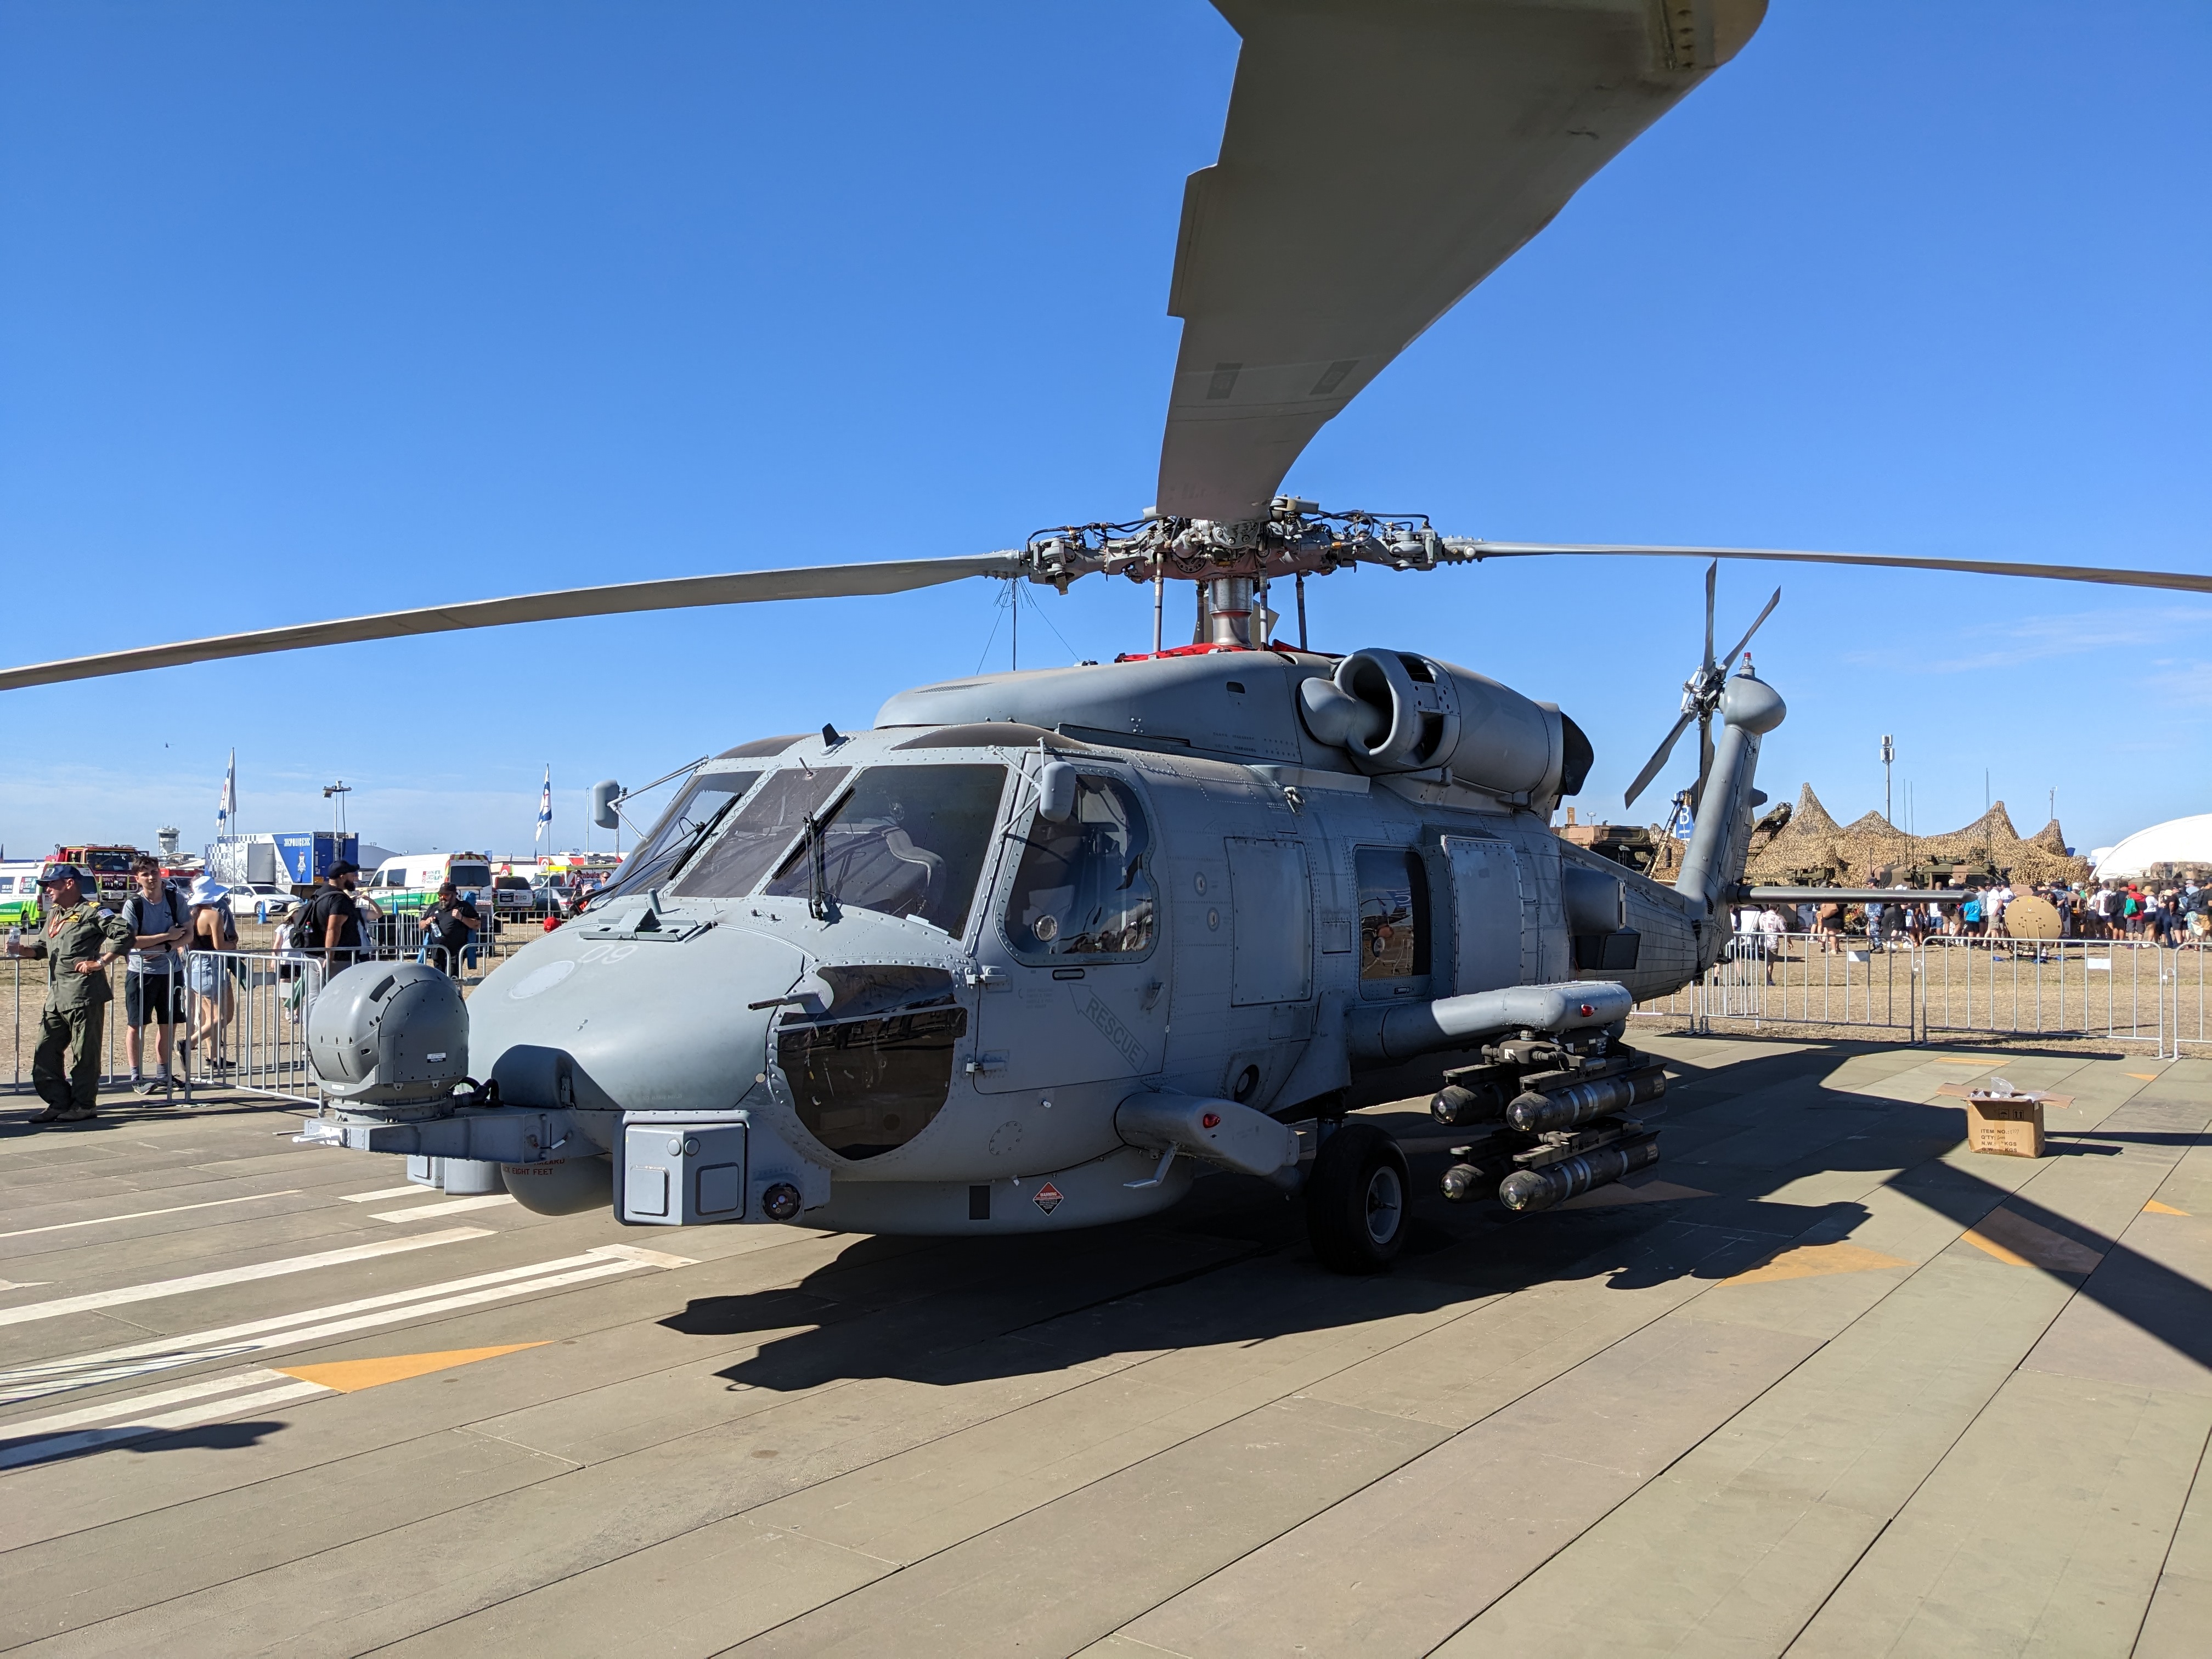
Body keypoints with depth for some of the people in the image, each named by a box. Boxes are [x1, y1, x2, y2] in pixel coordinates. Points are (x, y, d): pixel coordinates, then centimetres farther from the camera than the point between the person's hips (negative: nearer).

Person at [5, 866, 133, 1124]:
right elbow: (42, 945, 27)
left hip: (85, 994, -9)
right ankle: (59, 1103, 16)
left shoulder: (92, 911, -7)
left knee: (84, 1053, -1)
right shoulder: (54, 914, 20)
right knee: (45, 1053, 7)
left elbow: (123, 933, -16)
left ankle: (85, 1105, 8)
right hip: (56, 995, 9)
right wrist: (22, 950, 6)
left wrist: (100, 962, -15)